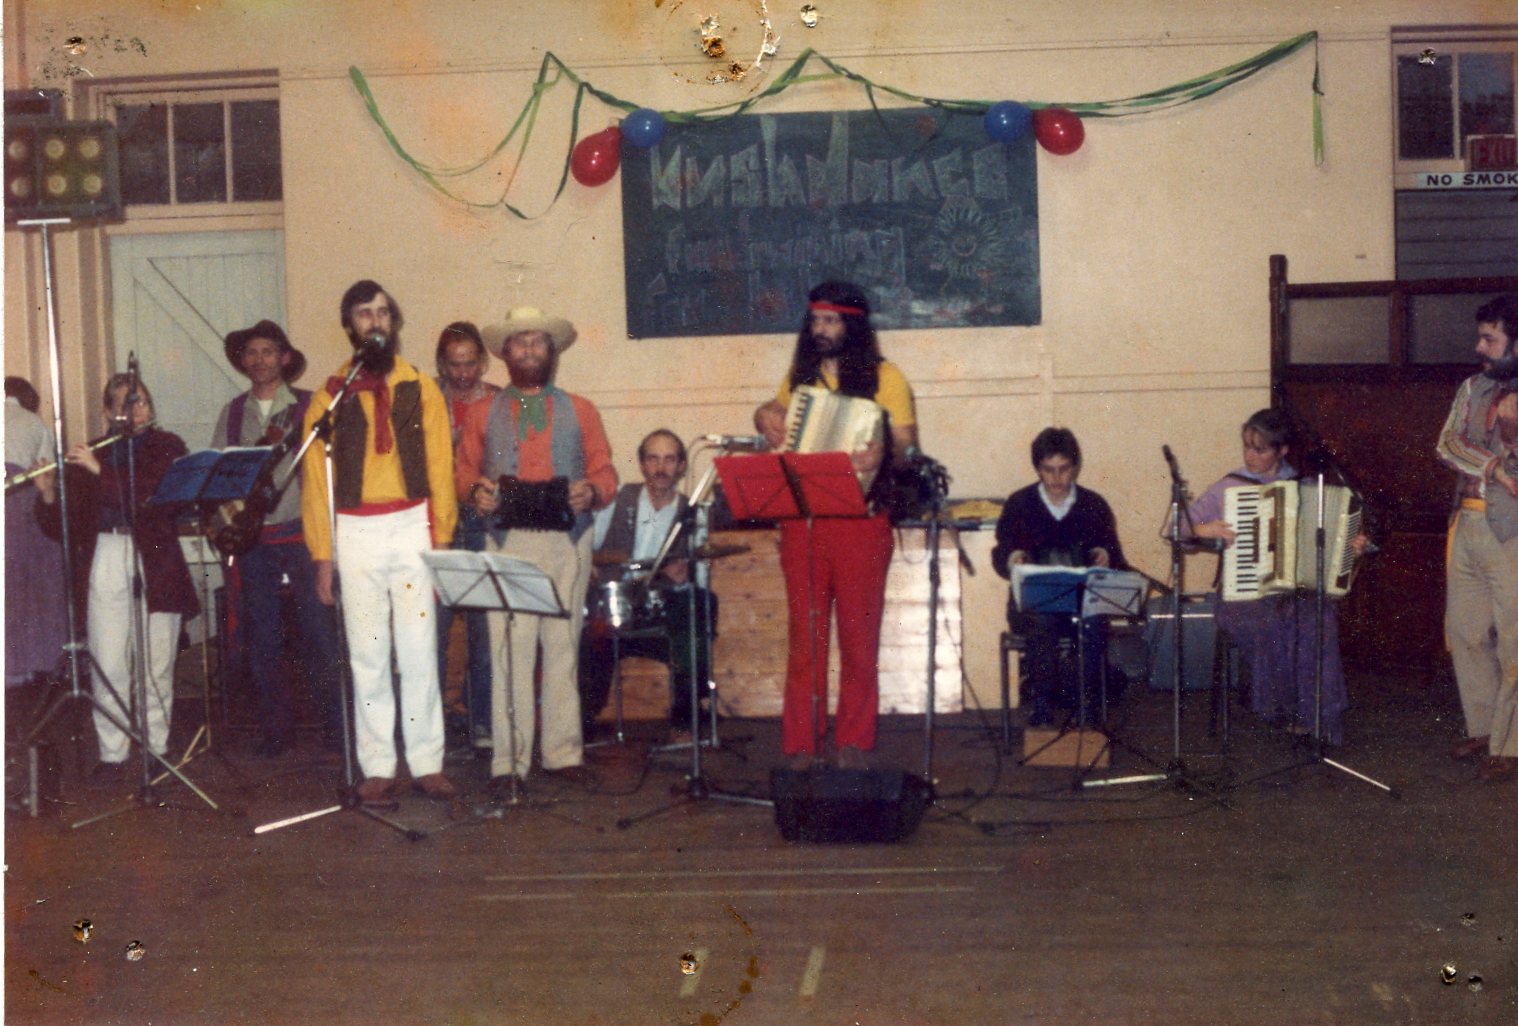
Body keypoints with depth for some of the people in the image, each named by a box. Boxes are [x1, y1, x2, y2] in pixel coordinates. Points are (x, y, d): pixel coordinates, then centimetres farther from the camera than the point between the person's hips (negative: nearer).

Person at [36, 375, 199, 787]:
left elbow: (159, 494, -14)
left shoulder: (167, 447, 5)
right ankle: (112, 756, 5)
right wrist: (49, 494, -10)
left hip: (156, 563, -2)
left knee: (156, 664, 2)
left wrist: (101, 471, -17)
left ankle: (157, 749, 13)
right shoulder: (92, 455, 11)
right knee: (108, 665, -1)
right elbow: (67, 523, 10)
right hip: (106, 564, 2)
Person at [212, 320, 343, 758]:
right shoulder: (232, 414, 13)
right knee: (261, 643, 6)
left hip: (300, 533, -3)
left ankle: (338, 727, 2)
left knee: (320, 635, -6)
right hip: (251, 538, 3)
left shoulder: (309, 407, 3)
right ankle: (277, 730, 16)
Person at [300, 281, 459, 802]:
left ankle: (427, 764, 7)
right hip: (355, 534, 0)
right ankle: (377, 768, 10)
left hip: (412, 527, 0)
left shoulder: (421, 389, 6)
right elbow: (316, 479, 4)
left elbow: (440, 470, 4)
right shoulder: (331, 396, 5)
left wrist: (441, 540, -3)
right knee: (367, 655, 4)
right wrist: (322, 554, -2)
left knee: (419, 651, 1)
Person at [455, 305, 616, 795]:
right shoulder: (482, 414, 16)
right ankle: (509, 760, -3)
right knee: (509, 650, -6)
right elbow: (465, 471, 11)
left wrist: (592, 492, -12)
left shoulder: (580, 411, 16)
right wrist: (476, 491, -11)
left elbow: (605, 471, 10)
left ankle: (564, 753, 8)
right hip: (507, 542, -1)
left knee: (563, 648, 2)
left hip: (568, 540, 1)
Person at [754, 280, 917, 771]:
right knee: (804, 635, 4)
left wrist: (883, 454, -24)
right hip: (800, 517, 3)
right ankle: (800, 744, 9)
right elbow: (778, 417, 31)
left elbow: (908, 444, -3)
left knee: (859, 634, 2)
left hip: (860, 519, -3)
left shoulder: (884, 377, 1)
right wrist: (765, 417, 8)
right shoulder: (800, 374, 15)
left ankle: (854, 743, 12)